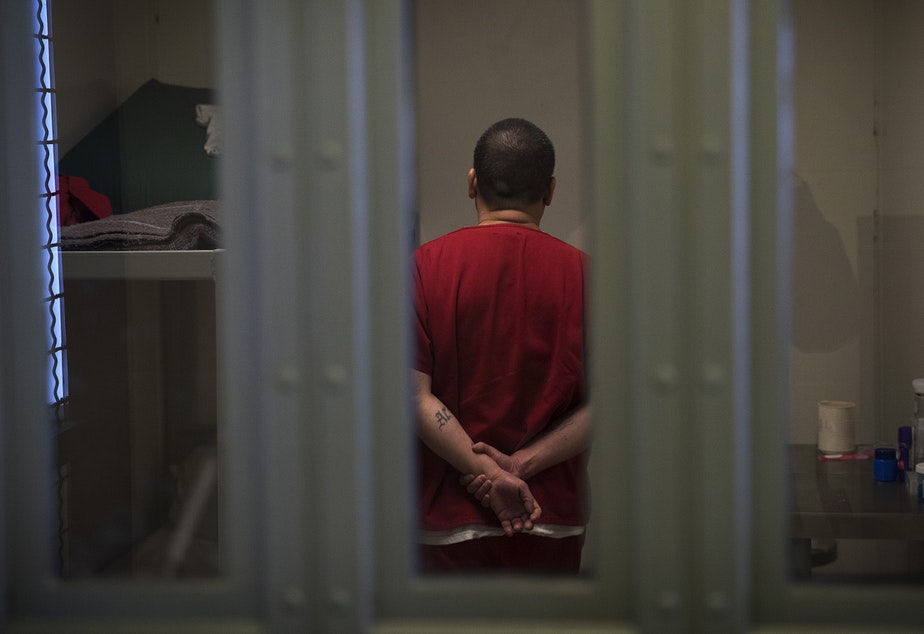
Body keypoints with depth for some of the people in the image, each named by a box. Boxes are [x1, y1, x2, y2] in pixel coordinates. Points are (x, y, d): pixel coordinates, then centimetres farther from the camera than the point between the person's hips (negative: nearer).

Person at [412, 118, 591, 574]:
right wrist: (519, 465, -9)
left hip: (452, 518, -1)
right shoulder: (580, 271, -2)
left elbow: (415, 396, -12)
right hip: (554, 520, 1)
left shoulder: (427, 263, -5)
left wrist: (488, 470, -13)